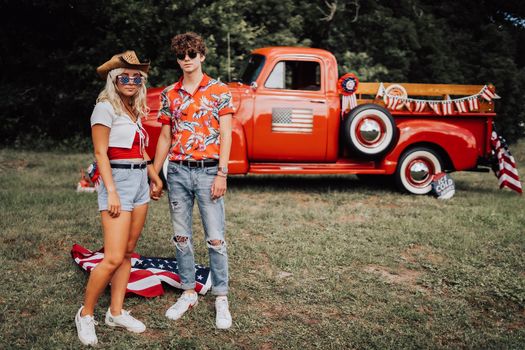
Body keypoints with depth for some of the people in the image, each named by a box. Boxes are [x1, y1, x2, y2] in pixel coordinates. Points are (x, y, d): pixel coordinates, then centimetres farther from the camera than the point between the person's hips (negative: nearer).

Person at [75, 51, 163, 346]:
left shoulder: (136, 110, 14)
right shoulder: (106, 108, -8)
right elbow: (101, 154, -13)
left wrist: (154, 175, 19)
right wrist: (111, 192, -19)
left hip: (140, 181, 8)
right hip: (118, 181, -8)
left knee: (128, 252, 10)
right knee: (114, 258, -11)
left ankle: (116, 312, 19)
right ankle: (86, 314, 6)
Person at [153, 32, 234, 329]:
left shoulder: (219, 91, 0)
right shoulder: (169, 94, 11)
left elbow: (226, 135, -4)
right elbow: (165, 138, 14)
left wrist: (222, 174, -12)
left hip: (208, 171, -4)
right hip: (178, 171, 4)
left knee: (216, 238, -2)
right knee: (181, 236, 9)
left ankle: (221, 299, 8)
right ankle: (189, 293, 22)